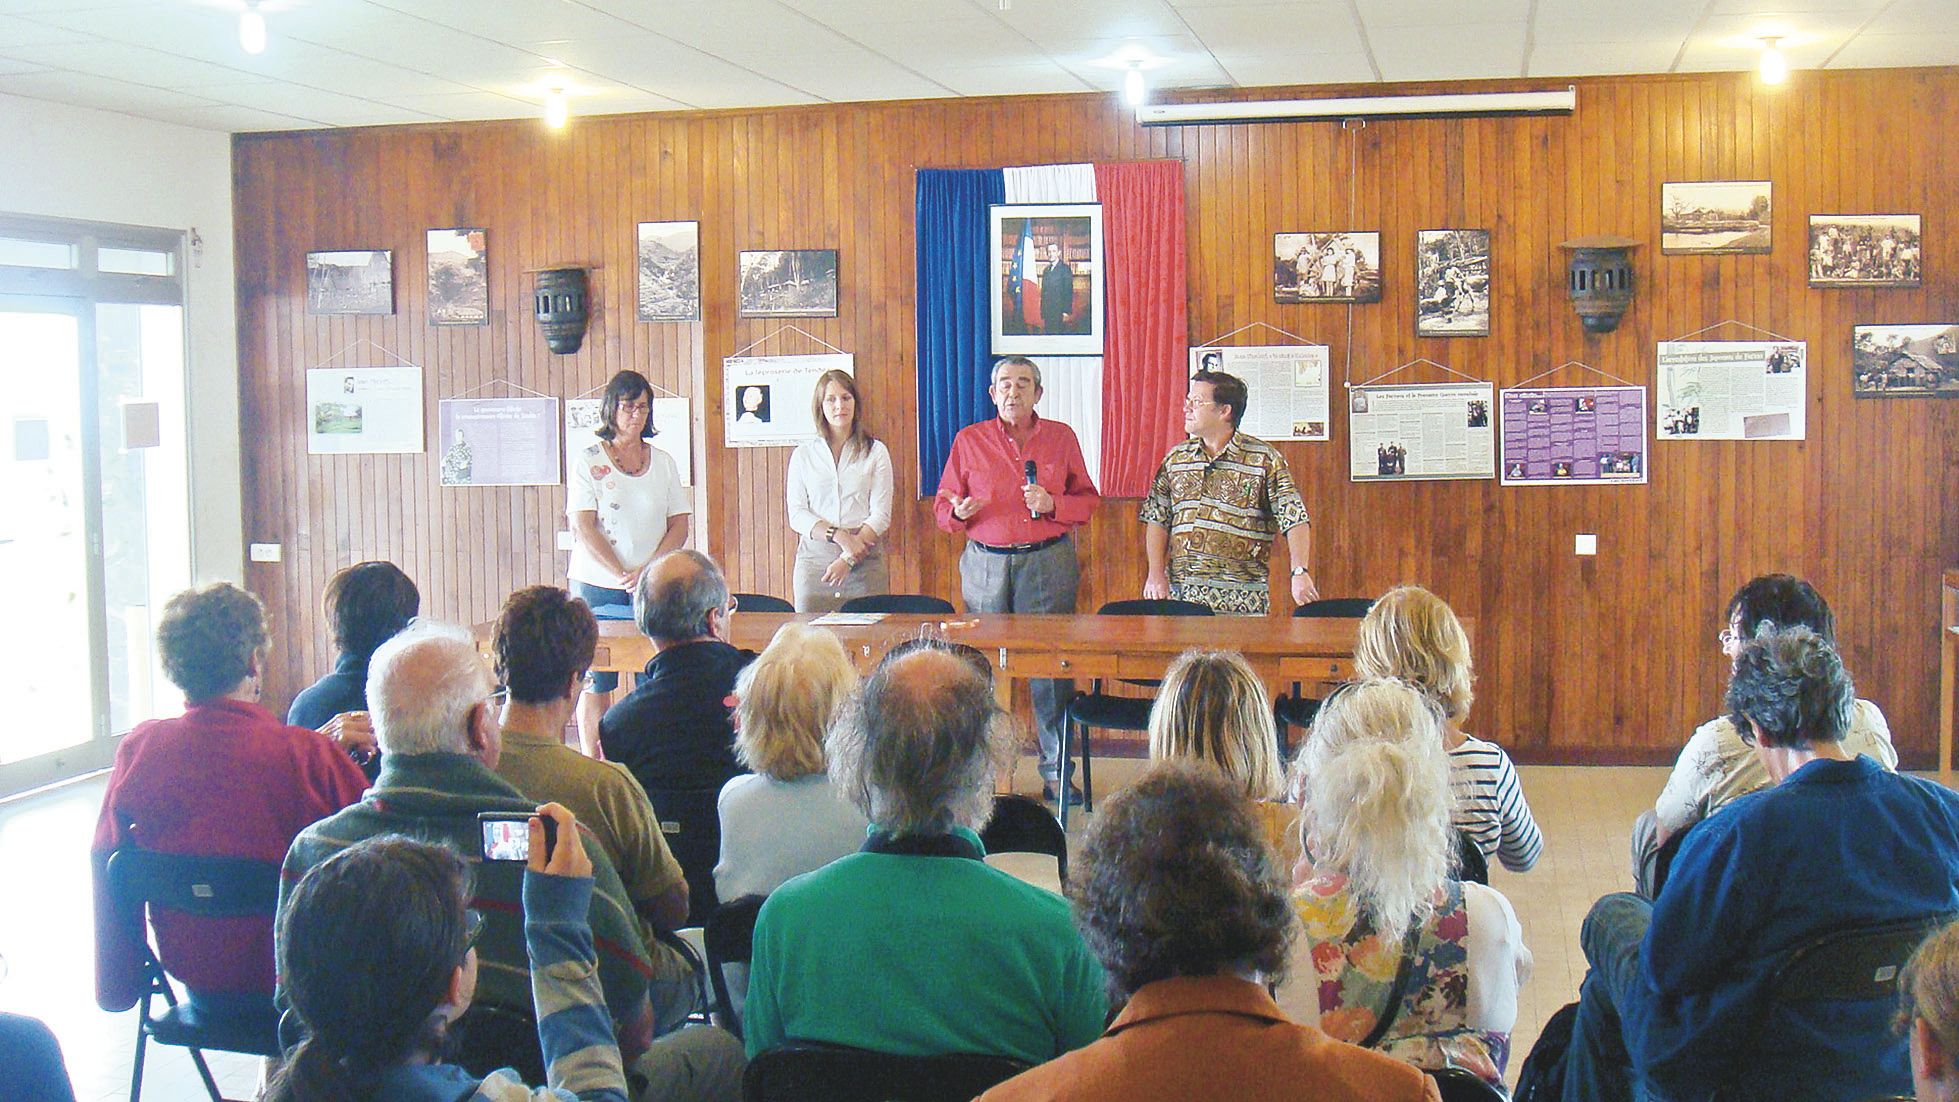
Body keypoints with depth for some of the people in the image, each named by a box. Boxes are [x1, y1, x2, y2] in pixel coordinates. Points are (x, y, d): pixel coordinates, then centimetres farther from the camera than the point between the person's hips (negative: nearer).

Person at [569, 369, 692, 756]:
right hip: (598, 584, -2)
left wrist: (646, 571, -8)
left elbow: (679, 525, 7)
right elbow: (583, 528, -4)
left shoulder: (663, 462, 11)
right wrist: (621, 575, -14)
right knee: (596, 679, -2)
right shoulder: (588, 461, 3)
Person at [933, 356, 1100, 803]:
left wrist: (1052, 505, -8)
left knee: (1052, 666, -2)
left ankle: (1055, 770, 7)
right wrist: (960, 511, -12)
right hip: (985, 563, 1)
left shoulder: (1061, 438, 8)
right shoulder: (969, 440, 7)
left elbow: (1088, 499, 11)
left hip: (1047, 562, 0)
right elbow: (943, 507, 11)